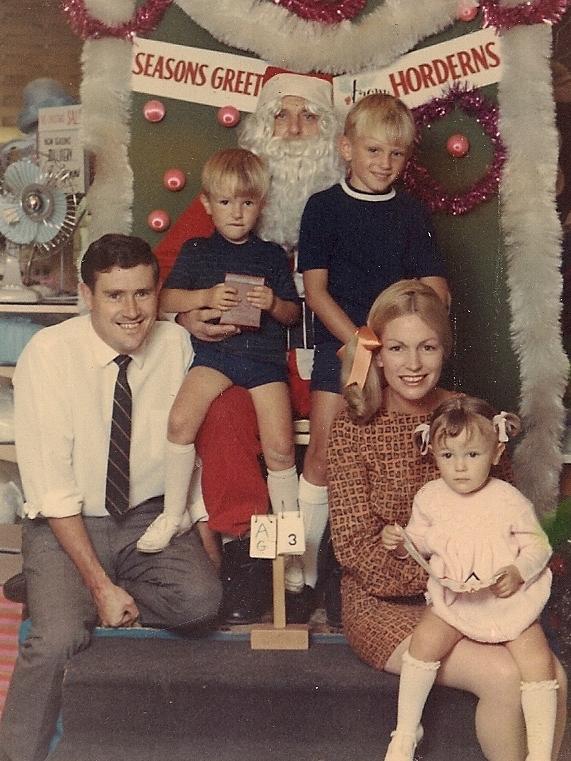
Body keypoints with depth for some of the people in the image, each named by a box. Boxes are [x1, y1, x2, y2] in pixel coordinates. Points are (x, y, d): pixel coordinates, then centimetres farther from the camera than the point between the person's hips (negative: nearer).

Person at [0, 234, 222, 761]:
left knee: (201, 599, -23)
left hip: (151, 518, 3)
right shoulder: (49, 354, -16)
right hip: (66, 523, -3)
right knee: (56, 640, -27)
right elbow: (52, 486, -17)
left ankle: (68, 602, -3)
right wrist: (100, 584, -20)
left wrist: (204, 537, -10)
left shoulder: (177, 345, -7)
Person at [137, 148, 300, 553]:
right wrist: (204, 297, -11)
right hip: (214, 351, 0)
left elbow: (293, 313, 13)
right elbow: (166, 298, 6)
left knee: (280, 447, -13)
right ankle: (173, 513, -7)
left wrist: (273, 303, -10)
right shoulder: (196, 251, 13)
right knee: (181, 419, -25)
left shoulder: (272, 255, 15)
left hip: (265, 358, 0)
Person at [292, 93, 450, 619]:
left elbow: (436, 293, 3)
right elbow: (316, 290, -1)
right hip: (339, 340, -1)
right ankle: (303, 568, 4)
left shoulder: (411, 215, 9)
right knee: (323, 452, -5)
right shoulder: (324, 207, 4)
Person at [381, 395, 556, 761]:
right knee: (425, 640, -22)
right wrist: (400, 543, -12)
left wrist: (518, 573, -21)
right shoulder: (430, 497, -1)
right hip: (452, 600, 1)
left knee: (538, 660, -17)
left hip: (509, 599, -1)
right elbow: (420, 541, 10)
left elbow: (538, 545, -3)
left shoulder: (509, 500, -9)